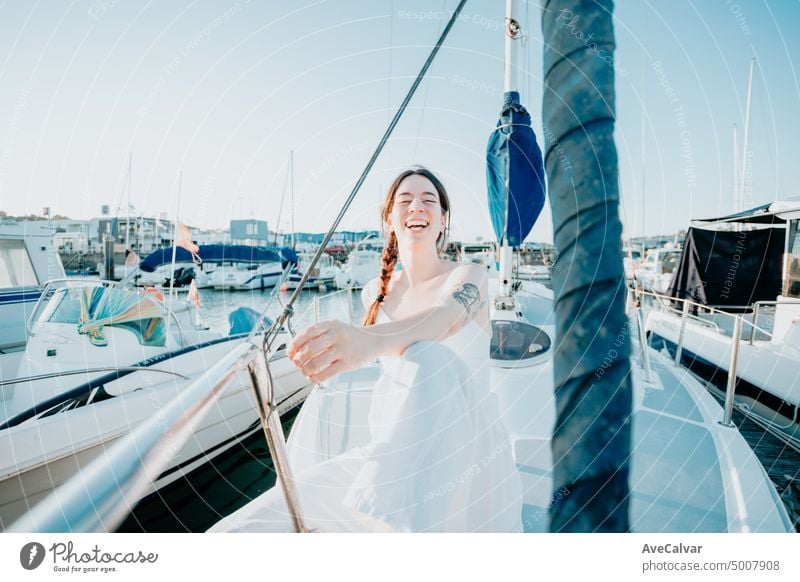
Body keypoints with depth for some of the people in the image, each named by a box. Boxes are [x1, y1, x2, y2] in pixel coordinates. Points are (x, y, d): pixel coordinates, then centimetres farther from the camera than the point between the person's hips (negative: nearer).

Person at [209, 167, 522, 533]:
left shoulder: (468, 277, -7)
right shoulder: (375, 292, 7)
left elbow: (446, 316, -33)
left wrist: (369, 340, -55)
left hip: (462, 457, -4)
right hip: (393, 455, 5)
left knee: (429, 360, -36)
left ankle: (378, 516, -29)